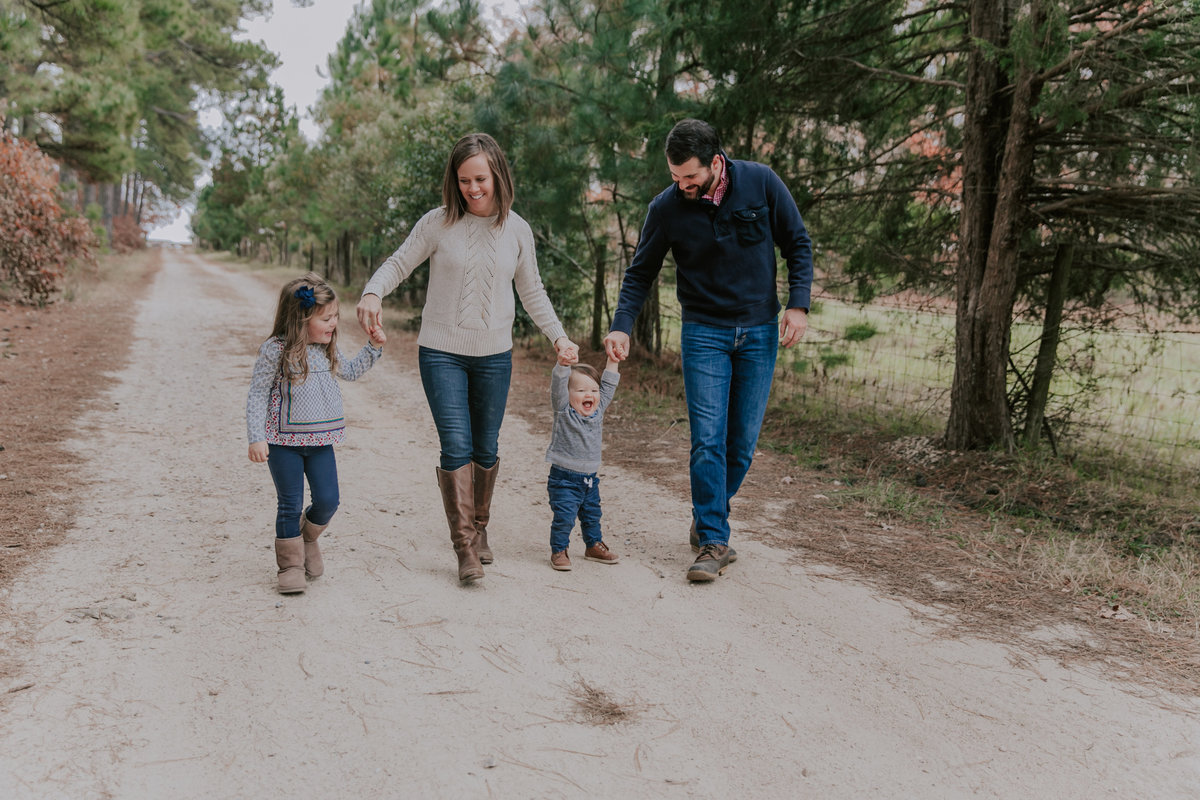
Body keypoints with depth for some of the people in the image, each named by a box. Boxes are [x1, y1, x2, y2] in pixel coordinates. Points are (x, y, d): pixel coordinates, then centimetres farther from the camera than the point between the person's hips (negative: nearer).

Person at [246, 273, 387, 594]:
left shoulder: (327, 350, 6)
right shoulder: (275, 351, -13)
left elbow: (350, 371, 25)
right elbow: (257, 395, -11)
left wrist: (373, 347, 14)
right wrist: (256, 438, -16)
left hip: (320, 441, 5)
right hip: (284, 442, -5)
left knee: (328, 500, 2)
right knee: (290, 505, 2)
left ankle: (307, 537, 32)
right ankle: (290, 564, 17)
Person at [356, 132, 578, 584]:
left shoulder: (517, 230, 2)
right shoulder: (438, 224, -5)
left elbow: (532, 293, 11)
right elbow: (398, 264, 2)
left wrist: (558, 336, 1)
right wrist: (372, 293, -19)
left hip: (494, 356, 2)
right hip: (441, 352, -2)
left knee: (486, 449, 11)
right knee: (456, 446, -11)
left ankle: (479, 529, 32)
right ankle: (465, 548, -5)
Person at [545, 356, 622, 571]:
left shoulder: (598, 409, 4)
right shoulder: (563, 411, -11)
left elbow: (608, 385, 9)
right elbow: (558, 384, -24)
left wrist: (613, 361, 2)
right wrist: (564, 362, -38)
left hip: (590, 478, 6)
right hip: (564, 478, -6)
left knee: (592, 515, 19)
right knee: (564, 517, -9)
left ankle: (594, 546, 37)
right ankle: (558, 551, 8)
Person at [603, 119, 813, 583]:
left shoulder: (761, 183, -8)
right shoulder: (667, 207, -8)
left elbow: (798, 245, 2)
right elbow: (641, 273, 2)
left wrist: (798, 304, -9)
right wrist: (621, 326, -13)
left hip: (760, 332, 1)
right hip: (704, 333, -1)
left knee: (743, 441, 5)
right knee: (708, 441, -10)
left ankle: (708, 519, 26)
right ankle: (713, 543, -3)